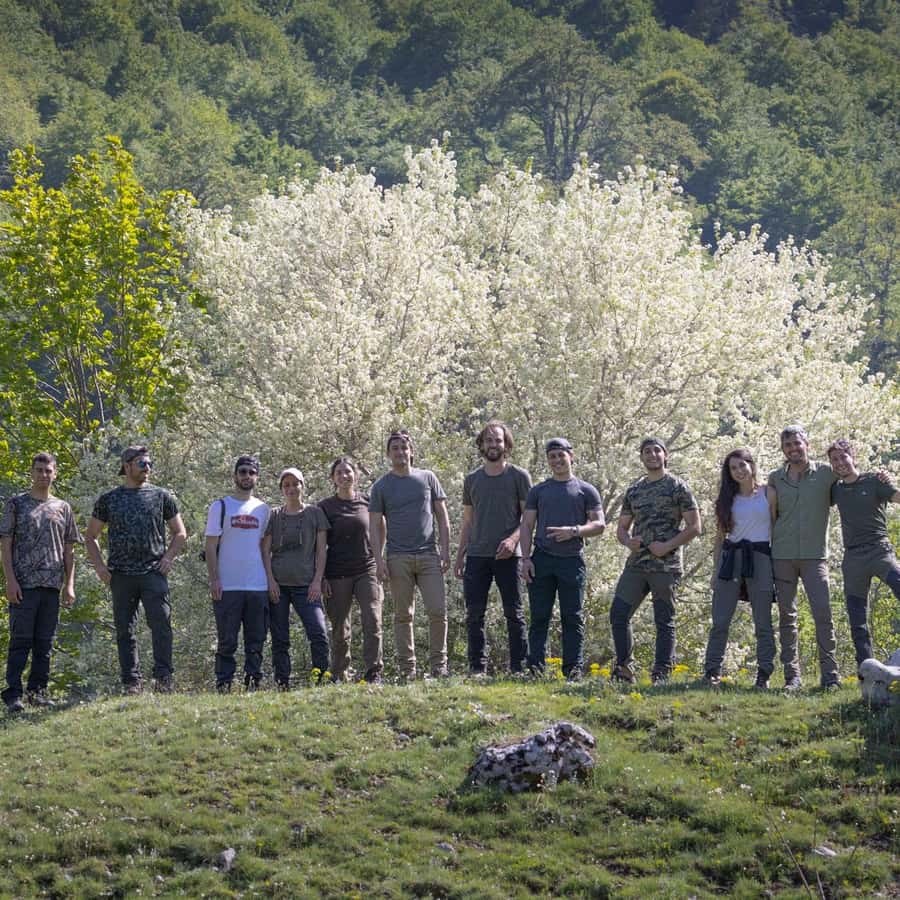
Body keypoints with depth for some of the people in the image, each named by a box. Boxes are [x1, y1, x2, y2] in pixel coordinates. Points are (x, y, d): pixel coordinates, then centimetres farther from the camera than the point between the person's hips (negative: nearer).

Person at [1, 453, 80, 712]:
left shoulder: (62, 508, 14)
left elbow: (69, 549, 15)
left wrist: (69, 585, 7)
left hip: (52, 585, 4)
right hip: (24, 584, -4)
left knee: (45, 642, 5)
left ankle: (37, 692, 11)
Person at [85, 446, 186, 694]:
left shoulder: (161, 496, 10)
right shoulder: (109, 499, 10)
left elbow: (180, 533, 16)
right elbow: (90, 536, 17)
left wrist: (168, 558, 0)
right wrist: (99, 566, 3)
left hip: (154, 572, -1)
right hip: (121, 575, 1)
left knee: (161, 623, -14)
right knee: (125, 631, 2)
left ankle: (163, 677, -11)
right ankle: (132, 682, 7)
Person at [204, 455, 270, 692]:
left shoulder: (262, 509, 14)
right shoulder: (220, 506, 3)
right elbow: (211, 546, -1)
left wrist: (270, 579, 9)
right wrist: (214, 579, -10)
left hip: (258, 585, 4)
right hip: (228, 586, -3)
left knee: (256, 640, 3)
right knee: (227, 640, -3)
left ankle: (252, 684, 7)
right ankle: (223, 685, 0)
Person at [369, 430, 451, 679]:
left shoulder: (428, 478, 10)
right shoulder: (381, 486, 7)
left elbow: (442, 516, 11)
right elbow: (376, 526, 5)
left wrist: (445, 549, 2)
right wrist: (379, 560, -5)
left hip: (429, 555, 1)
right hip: (398, 558, -1)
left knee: (438, 611, -7)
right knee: (403, 615, 3)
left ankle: (438, 665, 2)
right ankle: (407, 669, 7)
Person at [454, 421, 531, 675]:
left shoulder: (519, 476, 3)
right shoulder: (472, 479, 13)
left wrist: (513, 538, -17)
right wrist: (460, 556, 11)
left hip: (508, 556, -3)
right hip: (477, 556, 3)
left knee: (513, 613, -1)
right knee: (474, 614, 1)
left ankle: (518, 667, 3)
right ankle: (477, 668, 6)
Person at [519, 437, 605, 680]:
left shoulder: (586, 491, 10)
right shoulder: (538, 491, 15)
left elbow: (599, 524, 3)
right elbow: (526, 526, 11)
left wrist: (574, 531, -14)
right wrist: (525, 558, -2)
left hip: (572, 560, -1)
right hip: (542, 560, 1)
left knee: (573, 618, -1)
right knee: (539, 616, -2)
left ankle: (573, 669, 2)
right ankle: (535, 666, -1)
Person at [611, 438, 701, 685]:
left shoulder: (677, 487, 0)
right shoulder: (634, 490, 15)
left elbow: (694, 527, -4)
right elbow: (621, 528, 20)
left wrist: (668, 546, -14)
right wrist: (628, 542, -3)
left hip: (665, 565, -5)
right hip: (636, 563, 5)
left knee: (664, 622, -1)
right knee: (618, 614, -1)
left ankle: (661, 675, 3)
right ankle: (624, 670, 8)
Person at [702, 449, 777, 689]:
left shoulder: (768, 493, 5)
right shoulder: (728, 498, 12)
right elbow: (720, 536, 15)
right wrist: (715, 568, 9)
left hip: (759, 558, -2)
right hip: (731, 557, 2)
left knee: (763, 621, 0)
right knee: (720, 620, -2)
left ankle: (764, 675, 5)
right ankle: (712, 672, 3)